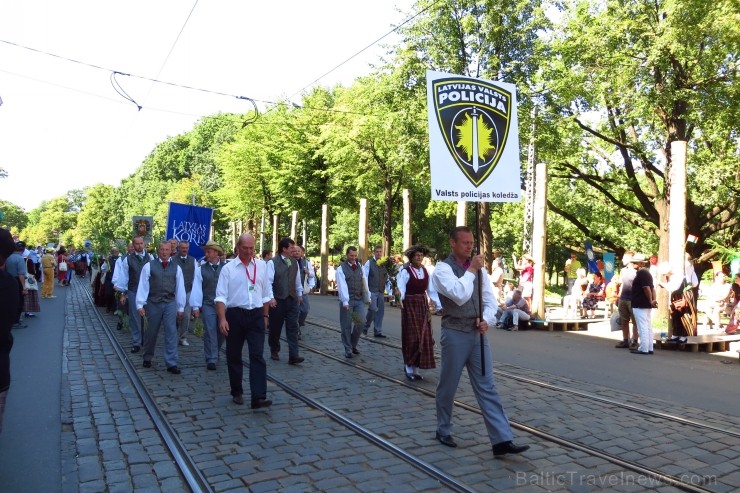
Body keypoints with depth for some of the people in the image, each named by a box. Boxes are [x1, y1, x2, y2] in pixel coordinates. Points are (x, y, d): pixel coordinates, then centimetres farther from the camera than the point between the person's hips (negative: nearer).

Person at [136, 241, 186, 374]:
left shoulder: (176, 268, 4)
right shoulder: (149, 266, -2)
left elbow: (180, 288, 6)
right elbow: (143, 286, -4)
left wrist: (180, 307, 6)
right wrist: (140, 304, -9)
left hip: (170, 303, 1)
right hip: (153, 303, -1)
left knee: (171, 333, -3)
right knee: (151, 333, 13)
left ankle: (171, 363, 1)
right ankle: (147, 358, 34)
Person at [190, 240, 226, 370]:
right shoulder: (201, 269, 1)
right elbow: (196, 288, -2)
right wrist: (196, 306, -6)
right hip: (208, 305, -1)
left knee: (222, 331, 12)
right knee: (210, 331, -4)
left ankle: (214, 352, 36)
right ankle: (211, 359, 3)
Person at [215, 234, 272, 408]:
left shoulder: (261, 266, 6)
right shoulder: (228, 268, -3)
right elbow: (221, 296, -7)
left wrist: (265, 316, 12)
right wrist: (222, 319, -17)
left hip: (256, 315, 1)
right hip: (235, 315, -1)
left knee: (257, 356, -7)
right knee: (234, 356, 10)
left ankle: (259, 397, -9)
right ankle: (237, 392, 27)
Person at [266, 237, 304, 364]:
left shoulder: (294, 263, 9)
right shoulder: (272, 263, -8)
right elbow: (268, 281, -12)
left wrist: (299, 294, 21)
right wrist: (271, 298, -18)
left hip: (292, 299, 4)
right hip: (277, 300, -4)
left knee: (293, 327, -3)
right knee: (275, 327, 10)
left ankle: (293, 355, -4)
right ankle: (274, 351, 29)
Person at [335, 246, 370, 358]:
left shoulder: (360, 267, 9)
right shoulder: (341, 269, -7)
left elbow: (364, 283, 11)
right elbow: (342, 286, -16)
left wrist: (367, 297, 11)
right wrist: (345, 302, -23)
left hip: (359, 300, 4)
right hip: (347, 301, -4)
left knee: (361, 322, -2)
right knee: (346, 326, 2)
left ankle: (353, 345, 20)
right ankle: (348, 349, 14)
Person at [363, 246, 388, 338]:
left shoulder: (384, 264, 11)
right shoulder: (369, 263, -3)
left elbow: (387, 278, 15)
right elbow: (365, 277, -6)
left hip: (381, 291, 5)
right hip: (372, 291, -5)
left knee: (380, 311, 6)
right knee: (373, 309, -14)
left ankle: (378, 331, 15)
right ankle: (365, 326, 9)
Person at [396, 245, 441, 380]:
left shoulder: (425, 271, 6)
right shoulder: (405, 271, -11)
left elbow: (431, 290, 8)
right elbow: (400, 287, -21)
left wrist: (439, 306, 5)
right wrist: (399, 298, -42)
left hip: (423, 306, 6)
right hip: (410, 306, -6)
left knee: (424, 338, 8)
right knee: (412, 338, -3)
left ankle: (415, 368, 19)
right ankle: (409, 367, 14)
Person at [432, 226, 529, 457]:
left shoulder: (479, 269, 10)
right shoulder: (443, 269, -9)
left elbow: (490, 299, 10)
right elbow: (459, 296, -25)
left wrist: (487, 319, -8)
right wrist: (471, 270, -15)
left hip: (478, 334, 5)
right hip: (454, 334, -5)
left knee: (487, 387, 3)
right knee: (448, 387, 8)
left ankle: (501, 440, 4)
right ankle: (443, 431, 28)